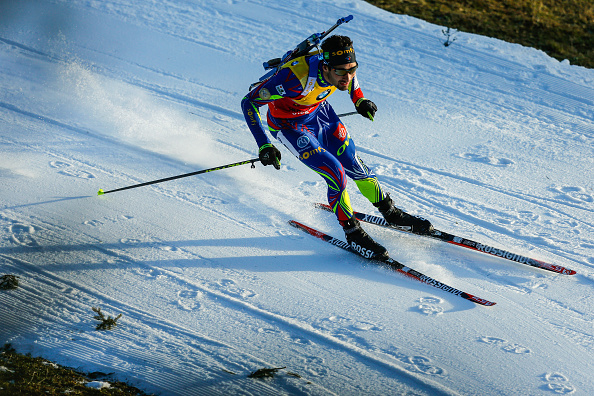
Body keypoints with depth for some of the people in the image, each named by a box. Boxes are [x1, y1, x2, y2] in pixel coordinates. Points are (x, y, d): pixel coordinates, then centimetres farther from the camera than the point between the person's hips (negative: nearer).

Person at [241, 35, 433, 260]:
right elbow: (249, 102, -33)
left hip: (319, 112, 5)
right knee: (336, 174, -17)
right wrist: (264, 145, -37)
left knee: (354, 166, 9)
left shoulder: (340, 65, -24)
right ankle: (352, 232, 4)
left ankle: (391, 213, 32)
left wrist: (359, 100, 5)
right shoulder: (296, 78, -41)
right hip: (289, 126, -5)